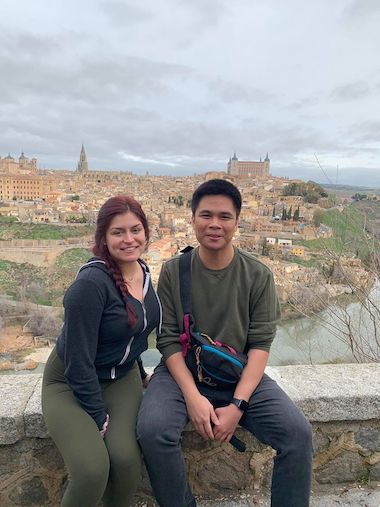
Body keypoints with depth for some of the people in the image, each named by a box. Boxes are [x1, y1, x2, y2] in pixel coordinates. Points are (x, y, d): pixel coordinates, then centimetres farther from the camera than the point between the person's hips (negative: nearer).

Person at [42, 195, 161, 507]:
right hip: (70, 383, -5)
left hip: (122, 377, 5)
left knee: (126, 457, -19)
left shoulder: (143, 272, -3)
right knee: (93, 470, -24)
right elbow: (79, 361, -22)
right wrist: (100, 418, -15)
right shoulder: (91, 283, -26)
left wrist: (140, 376, 15)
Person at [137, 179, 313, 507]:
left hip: (241, 375, 1)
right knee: (152, 430, -26)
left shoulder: (258, 276, -3)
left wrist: (238, 405, -15)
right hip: (183, 372, 0)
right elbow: (168, 339, -5)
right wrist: (192, 396, -17)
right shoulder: (174, 271, -4)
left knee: (298, 433, -18)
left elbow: (260, 344, -5)